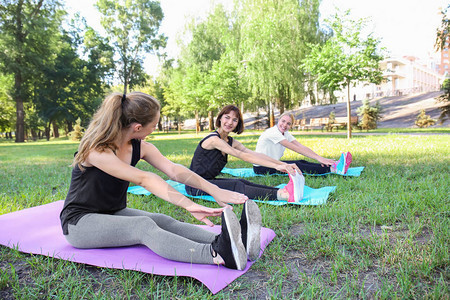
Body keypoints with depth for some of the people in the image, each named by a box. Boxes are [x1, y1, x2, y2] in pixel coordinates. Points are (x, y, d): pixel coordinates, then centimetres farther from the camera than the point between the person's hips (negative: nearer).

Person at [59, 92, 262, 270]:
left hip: (115, 214, 6)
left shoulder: (140, 147, -1)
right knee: (143, 225, -35)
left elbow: (174, 170, -14)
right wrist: (189, 205, -42)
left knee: (163, 221, -24)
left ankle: (236, 241, -43)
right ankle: (217, 256, -54)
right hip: (79, 222, -6)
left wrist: (214, 190, -26)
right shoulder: (96, 150, -24)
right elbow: (143, 179, -35)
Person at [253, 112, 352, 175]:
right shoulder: (273, 132, -22)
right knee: (295, 165, -23)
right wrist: (318, 158, -28)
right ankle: (332, 169, -29)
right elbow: (295, 148, -26)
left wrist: (321, 158, -18)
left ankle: (334, 166, -20)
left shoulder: (286, 134, 5)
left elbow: (302, 147, -5)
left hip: (272, 163, 8)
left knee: (301, 162, -12)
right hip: (261, 168, -8)